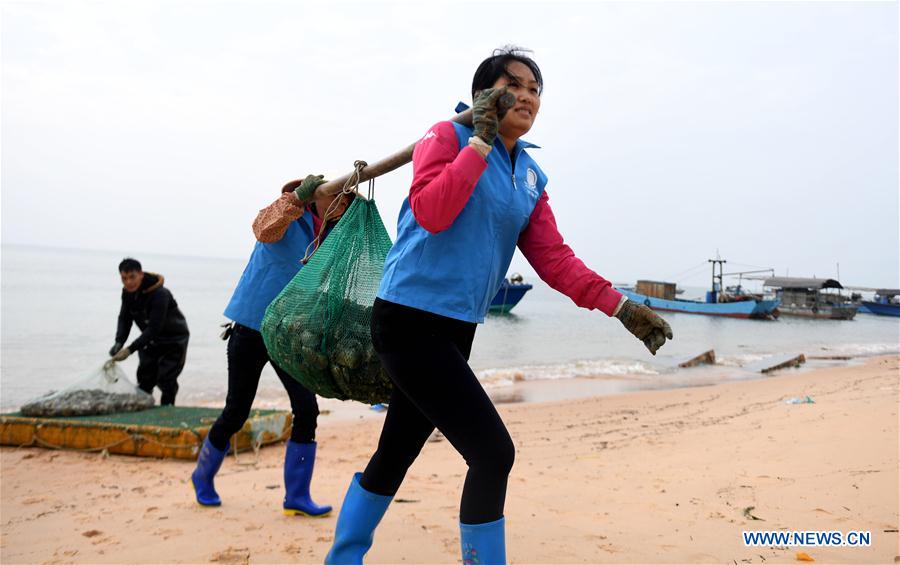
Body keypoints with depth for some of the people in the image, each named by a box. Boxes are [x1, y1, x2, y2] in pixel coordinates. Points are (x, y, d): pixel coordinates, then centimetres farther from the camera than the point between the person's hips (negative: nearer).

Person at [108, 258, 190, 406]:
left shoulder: (159, 294, -32)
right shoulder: (127, 292, -8)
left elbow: (154, 328, -35)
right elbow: (124, 318, -3)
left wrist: (130, 349, -38)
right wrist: (119, 342, -21)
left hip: (174, 340, -7)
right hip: (151, 340, 7)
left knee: (166, 380, -11)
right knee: (144, 377, 9)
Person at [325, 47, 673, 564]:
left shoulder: (532, 177, 13)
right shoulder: (449, 135, -5)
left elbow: (555, 259, 8)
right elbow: (430, 213, -22)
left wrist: (623, 309, 0)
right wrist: (481, 139, -16)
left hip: (457, 329, 7)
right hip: (410, 320, -7)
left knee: (397, 453, 17)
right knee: (493, 452, -12)